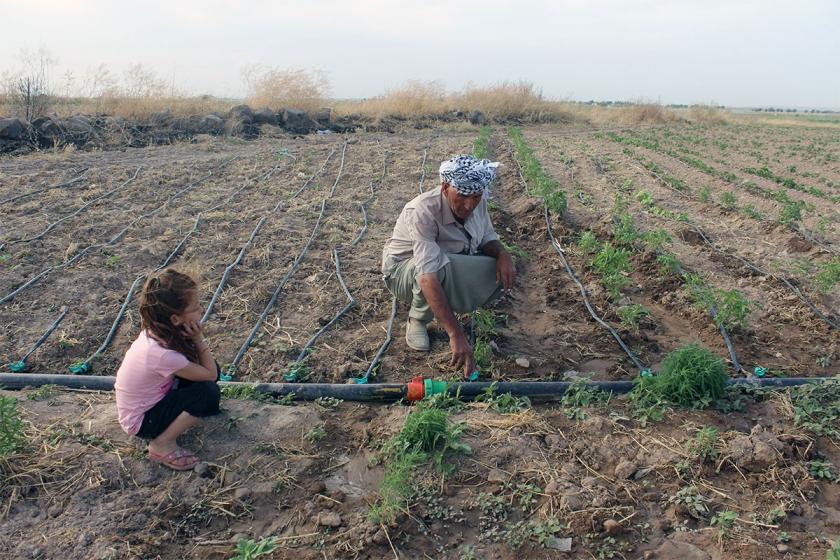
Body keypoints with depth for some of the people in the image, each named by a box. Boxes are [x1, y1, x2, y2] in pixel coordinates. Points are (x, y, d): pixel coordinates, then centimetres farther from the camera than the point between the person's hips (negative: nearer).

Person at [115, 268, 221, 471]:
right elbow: (210, 374, -23)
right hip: (141, 421, -8)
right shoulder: (163, 355, -36)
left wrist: (195, 338, -20)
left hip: (153, 397, 8)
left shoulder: (157, 330, -12)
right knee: (208, 393, -22)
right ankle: (162, 445, -7)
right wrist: (198, 338, -24)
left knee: (210, 366, -3)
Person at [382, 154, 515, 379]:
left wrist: (502, 253, -24)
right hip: (403, 270, -6)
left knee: (500, 275, -19)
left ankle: (444, 305, 4)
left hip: (453, 268, 6)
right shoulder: (422, 212, -36)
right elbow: (428, 277, -45)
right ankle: (417, 320, -11)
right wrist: (456, 335, -51)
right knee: (441, 265, -40)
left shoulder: (477, 201, -16)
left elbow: (487, 237, 2)